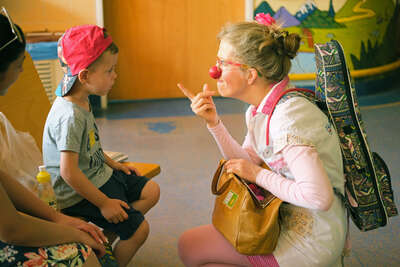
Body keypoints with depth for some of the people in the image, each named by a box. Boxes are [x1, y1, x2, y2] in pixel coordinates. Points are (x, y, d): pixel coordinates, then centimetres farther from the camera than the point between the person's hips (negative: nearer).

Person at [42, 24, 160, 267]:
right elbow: (68, 172, -29)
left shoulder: (82, 102, 3)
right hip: (79, 192, -10)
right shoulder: (70, 116, -28)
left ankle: (108, 234, 7)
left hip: (98, 174, 10)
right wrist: (104, 203, -23)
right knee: (140, 229, -11)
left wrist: (114, 164, 15)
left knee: (151, 191, 12)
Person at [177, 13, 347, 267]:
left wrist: (259, 175, -19)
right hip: (288, 216, 9)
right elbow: (249, 164, 7)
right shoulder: (262, 106, 2)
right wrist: (213, 122, -5)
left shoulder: (287, 119, -27)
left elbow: (318, 196, -32)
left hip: (311, 239, -9)